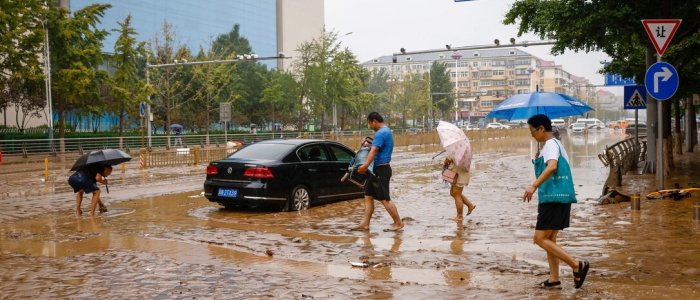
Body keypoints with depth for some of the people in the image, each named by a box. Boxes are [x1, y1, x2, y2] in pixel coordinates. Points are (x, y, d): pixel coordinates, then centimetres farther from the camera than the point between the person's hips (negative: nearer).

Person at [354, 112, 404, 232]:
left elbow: (374, 150, -31)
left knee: (384, 198, -5)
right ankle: (365, 223, 11)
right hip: (378, 169, 11)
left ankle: (398, 223, 3)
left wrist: (365, 165, -41)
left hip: (381, 169, -11)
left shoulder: (381, 133, -17)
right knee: (368, 196, 10)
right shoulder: (386, 131, 16)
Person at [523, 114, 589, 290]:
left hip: (554, 198, -11)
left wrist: (534, 186, -37)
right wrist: (539, 160, 22)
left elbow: (552, 166, -31)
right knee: (549, 240, 12)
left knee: (540, 239, -9)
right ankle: (554, 280, 14)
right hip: (555, 198, 11)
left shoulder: (550, 144, -11)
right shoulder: (554, 144, 20)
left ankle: (577, 266, -8)